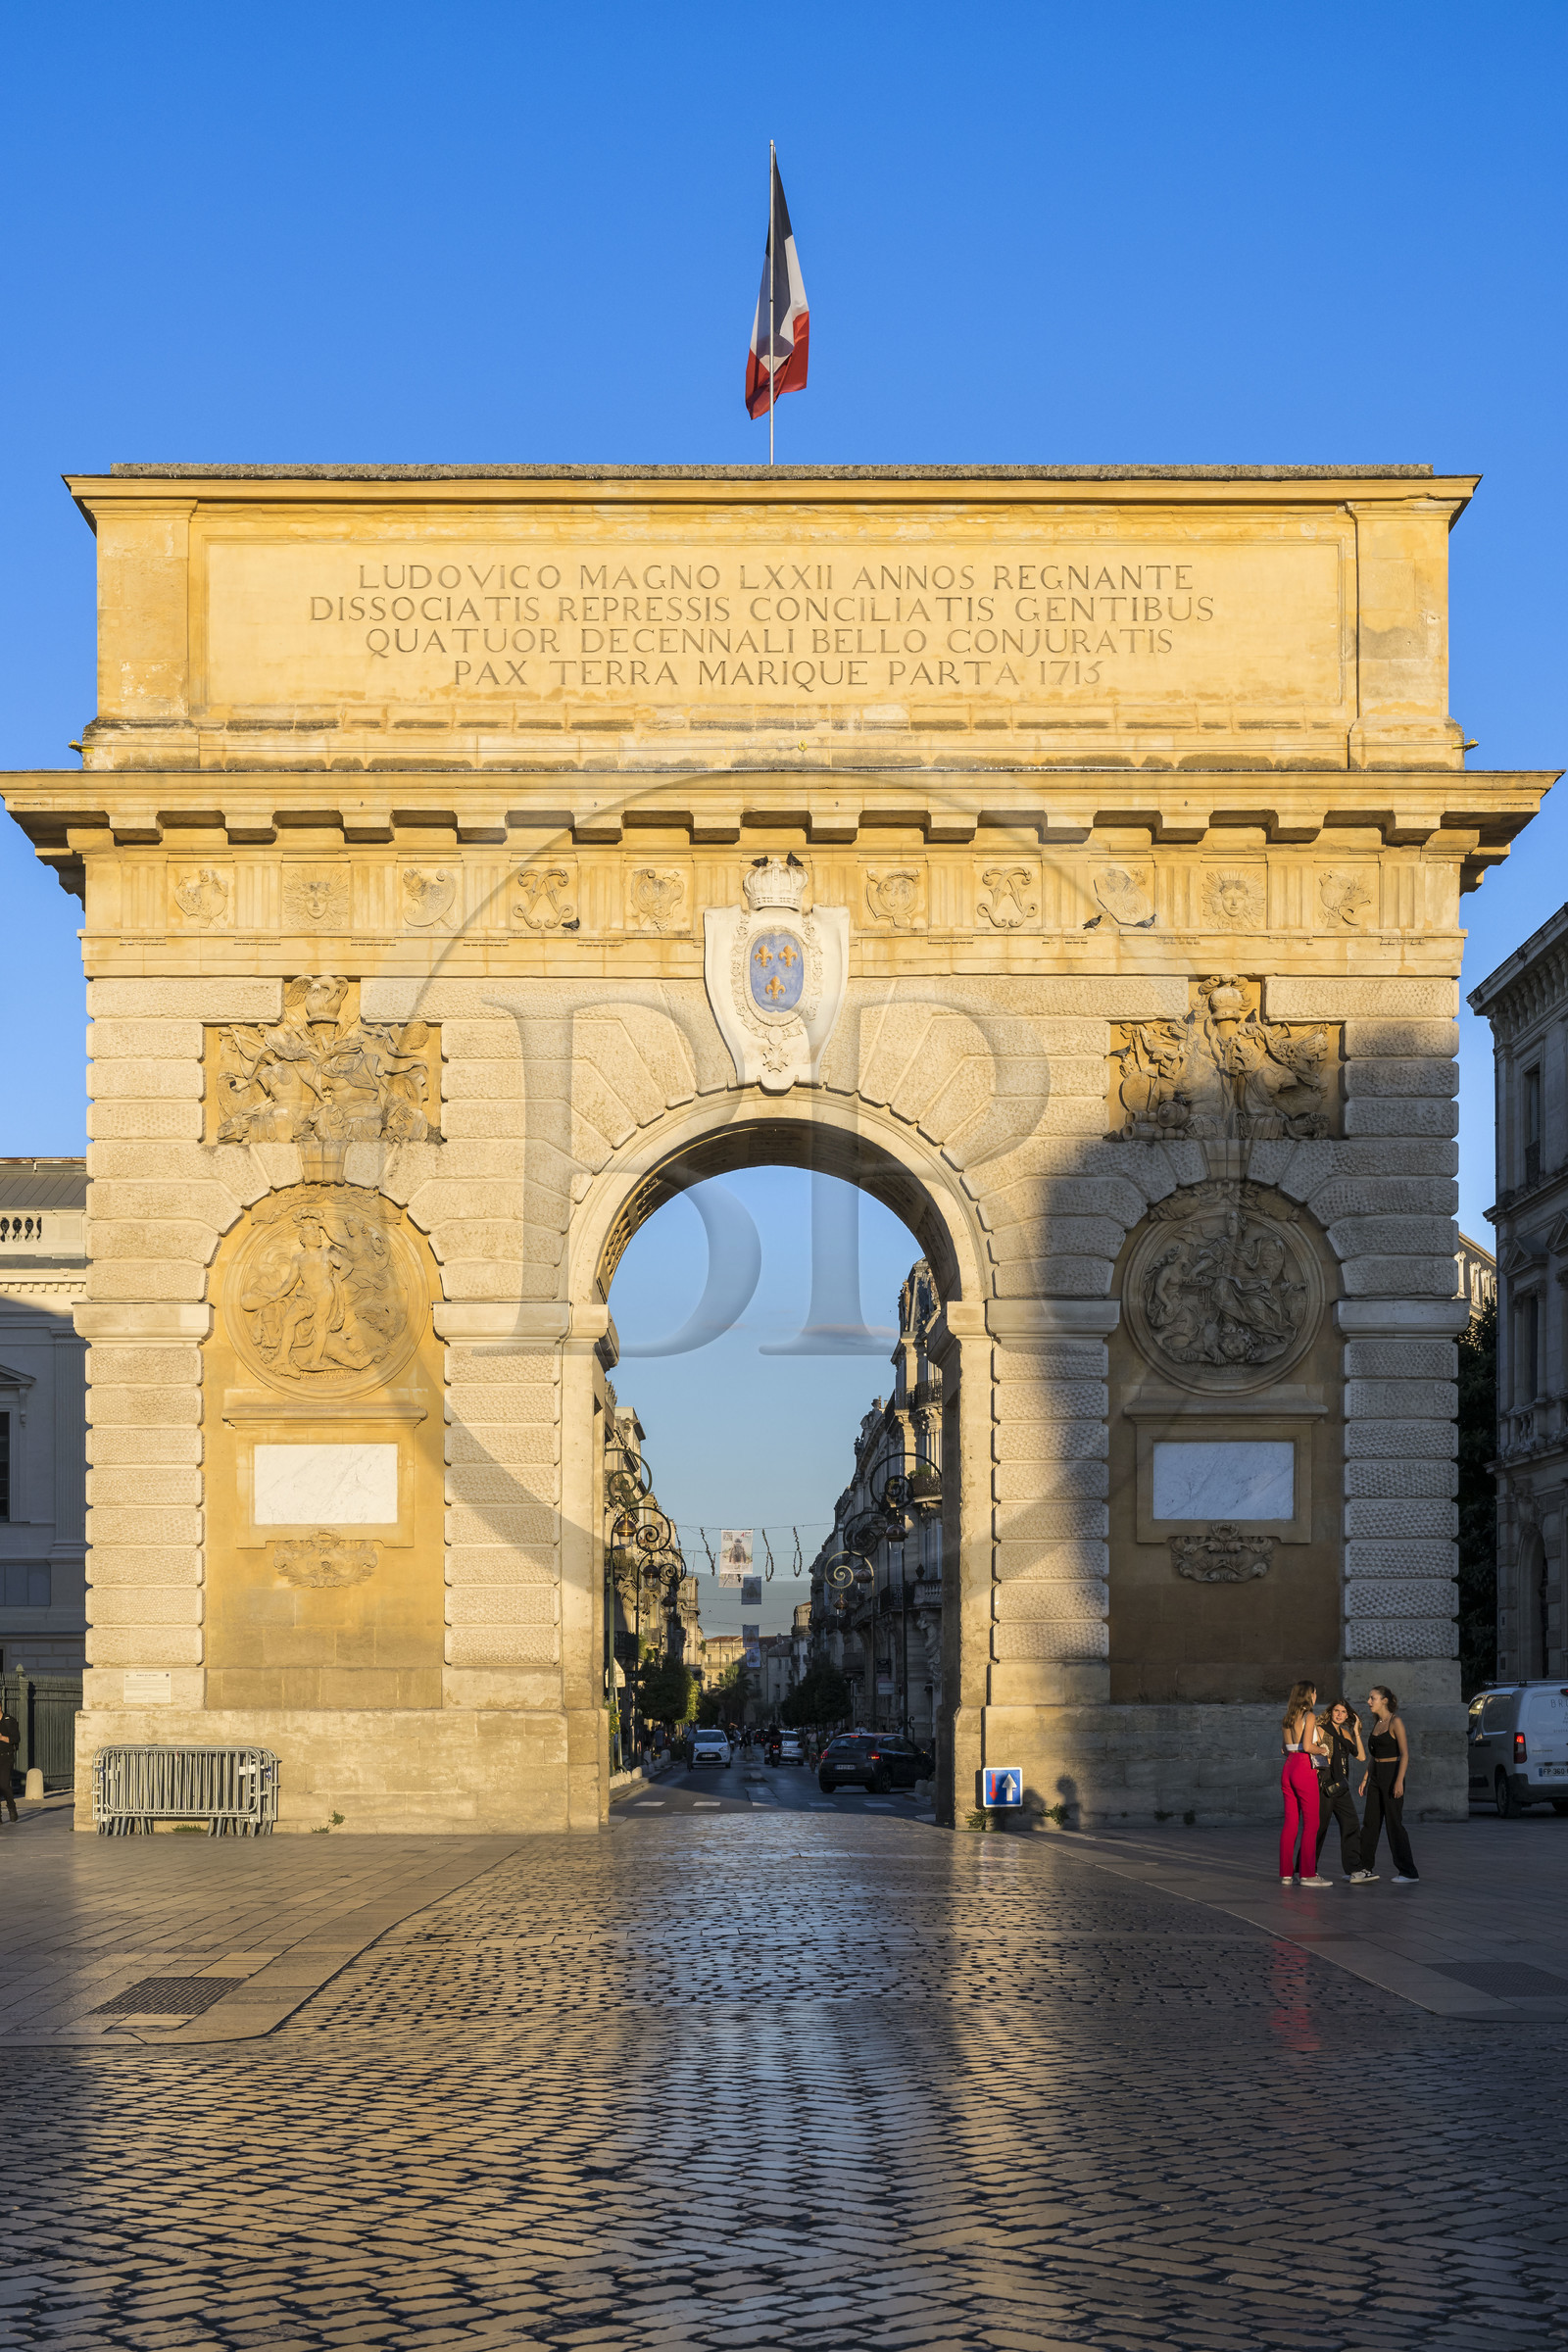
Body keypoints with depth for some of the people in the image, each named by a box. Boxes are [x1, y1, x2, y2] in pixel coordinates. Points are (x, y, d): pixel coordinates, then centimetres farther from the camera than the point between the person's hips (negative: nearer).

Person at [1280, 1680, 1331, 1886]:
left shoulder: (1287, 1719, 12)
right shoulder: (1309, 1717, -9)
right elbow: (1307, 1746, -19)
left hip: (1288, 1767, 7)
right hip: (1304, 1769, -7)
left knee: (1290, 1822, 9)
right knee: (1311, 1823, -2)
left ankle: (1286, 1873, 9)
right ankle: (1308, 1874, -4)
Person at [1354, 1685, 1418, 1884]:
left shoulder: (1395, 1723, -11)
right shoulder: (1376, 1723, 13)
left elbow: (1405, 1754, -16)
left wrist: (1399, 1780, -24)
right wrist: (1366, 1778, 17)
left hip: (1391, 1774, -8)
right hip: (1376, 1775, 8)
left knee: (1394, 1823, -5)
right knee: (1370, 1823, 8)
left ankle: (1409, 1873, 1)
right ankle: (1366, 1869, 13)